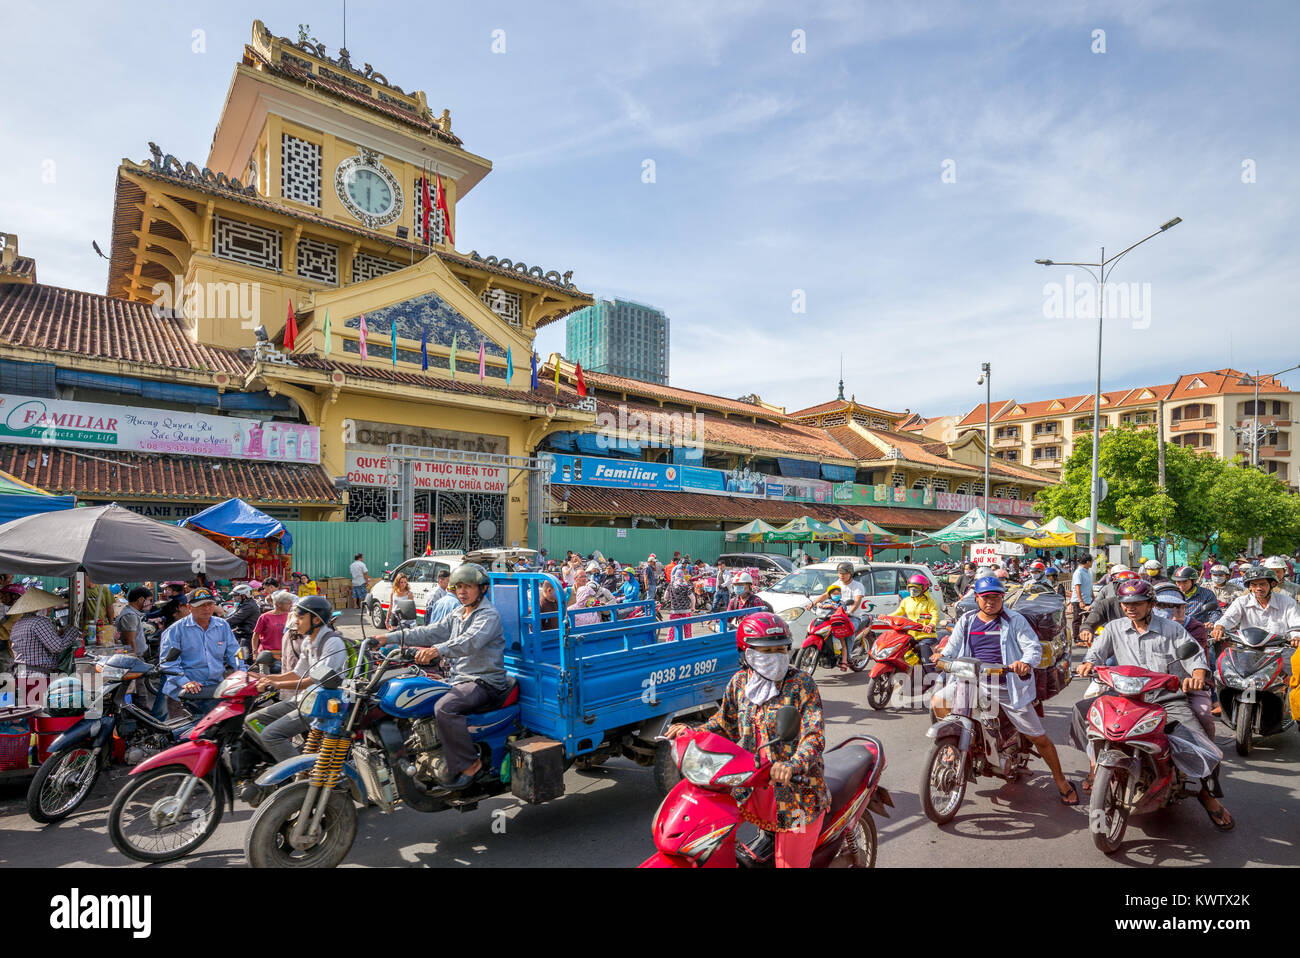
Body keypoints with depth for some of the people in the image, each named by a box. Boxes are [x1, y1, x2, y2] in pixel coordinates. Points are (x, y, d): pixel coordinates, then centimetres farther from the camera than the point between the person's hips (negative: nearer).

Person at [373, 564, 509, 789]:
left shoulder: (489, 615, -11)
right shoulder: (457, 616, 19)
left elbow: (471, 642, -29)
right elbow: (430, 632, 13)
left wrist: (439, 650, -44)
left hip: (485, 682, -9)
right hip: (458, 679, 9)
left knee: (444, 708, -30)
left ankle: (470, 764, -18)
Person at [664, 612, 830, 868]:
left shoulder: (801, 683, -10)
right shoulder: (739, 682, 2)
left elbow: (814, 735, -18)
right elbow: (726, 723, 16)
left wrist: (792, 765, -36)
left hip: (796, 787, -4)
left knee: (790, 863, 2)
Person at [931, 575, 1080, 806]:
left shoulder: (1015, 620, 2)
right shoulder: (966, 621, 10)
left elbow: (1034, 647, -6)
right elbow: (952, 648, 10)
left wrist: (1026, 662, -28)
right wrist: (942, 656, -13)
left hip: (1007, 687, -2)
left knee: (1038, 737, 2)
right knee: (938, 702, -14)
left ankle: (1061, 780, 26)